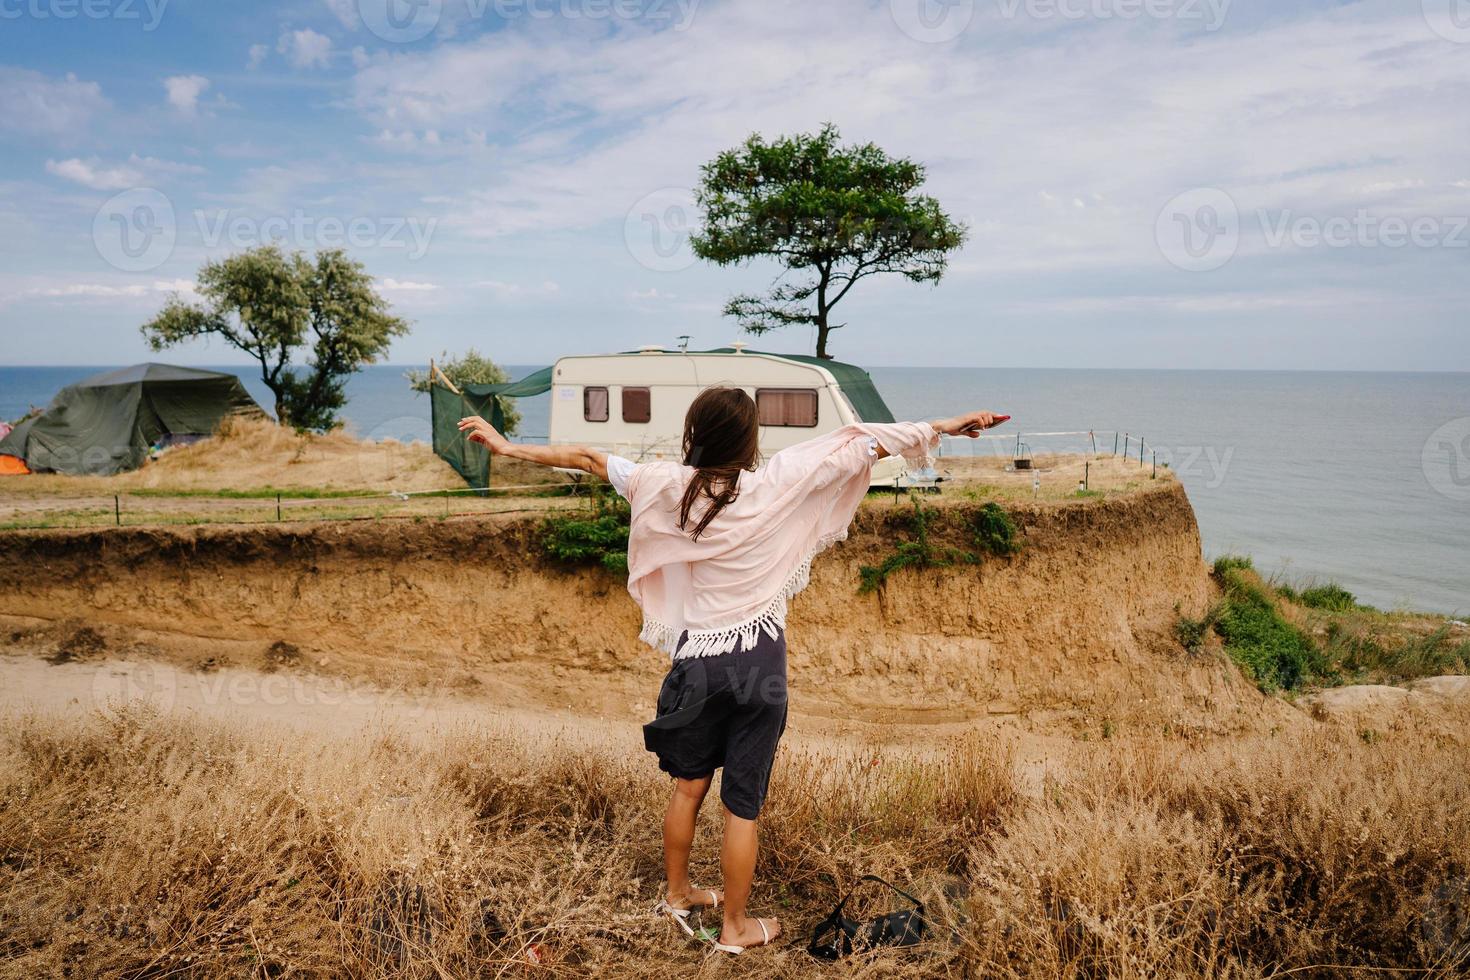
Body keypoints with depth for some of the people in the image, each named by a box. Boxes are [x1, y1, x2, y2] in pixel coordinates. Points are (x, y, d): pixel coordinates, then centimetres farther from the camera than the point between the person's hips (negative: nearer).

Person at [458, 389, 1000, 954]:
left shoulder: (672, 487, -7)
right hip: (758, 661, -3)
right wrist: (942, 427, 4)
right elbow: (862, 444, -5)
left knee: (688, 785, 22)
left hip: (696, 659, 3)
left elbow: (585, 459, -2)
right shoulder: (776, 482, -12)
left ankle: (677, 894, 41)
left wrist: (507, 447, 7)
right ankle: (735, 927, 25)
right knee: (743, 804, 9)